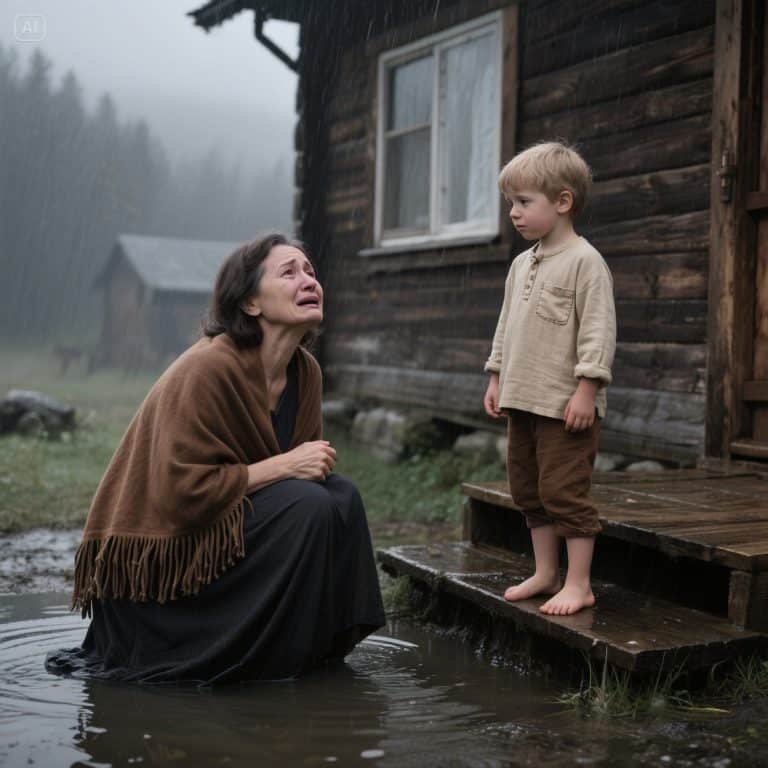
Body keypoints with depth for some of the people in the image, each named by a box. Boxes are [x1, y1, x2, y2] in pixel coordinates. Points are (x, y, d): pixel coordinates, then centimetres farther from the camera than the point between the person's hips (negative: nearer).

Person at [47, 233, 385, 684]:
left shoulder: (306, 371, 1)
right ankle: (272, 663, -9)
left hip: (230, 526, 8)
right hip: (159, 558, -8)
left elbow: (307, 461, 13)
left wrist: (314, 463, -10)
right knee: (308, 507, -24)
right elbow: (184, 491, -25)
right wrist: (285, 465, -25)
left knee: (341, 496, -10)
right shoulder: (207, 369, -24)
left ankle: (322, 646, 3)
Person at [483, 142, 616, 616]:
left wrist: (586, 388, -20)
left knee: (564, 491, -5)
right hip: (522, 399, 9)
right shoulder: (521, 264, 13)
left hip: (565, 404, -9)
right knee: (528, 489, 14)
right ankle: (546, 573, 25)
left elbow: (598, 331, -16)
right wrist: (497, 378, 17)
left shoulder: (584, 261, -12)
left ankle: (578, 584, 6)